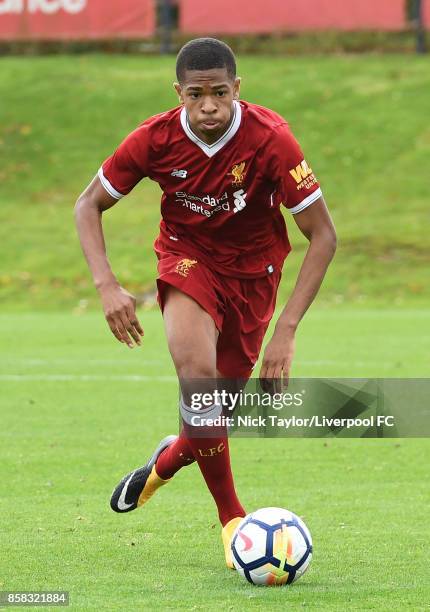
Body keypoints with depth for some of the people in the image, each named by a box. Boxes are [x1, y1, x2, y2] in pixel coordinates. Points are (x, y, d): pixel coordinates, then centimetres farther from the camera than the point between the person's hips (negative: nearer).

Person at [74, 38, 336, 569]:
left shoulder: (271, 140, -26)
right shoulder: (156, 138, -21)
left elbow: (322, 235, -21)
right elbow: (88, 205, -6)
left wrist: (286, 329, -27)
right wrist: (107, 286, -22)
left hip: (252, 269, 0)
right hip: (187, 256, 0)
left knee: (221, 403, 4)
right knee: (197, 372, -28)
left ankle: (168, 459, 42)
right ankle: (231, 517, -16)